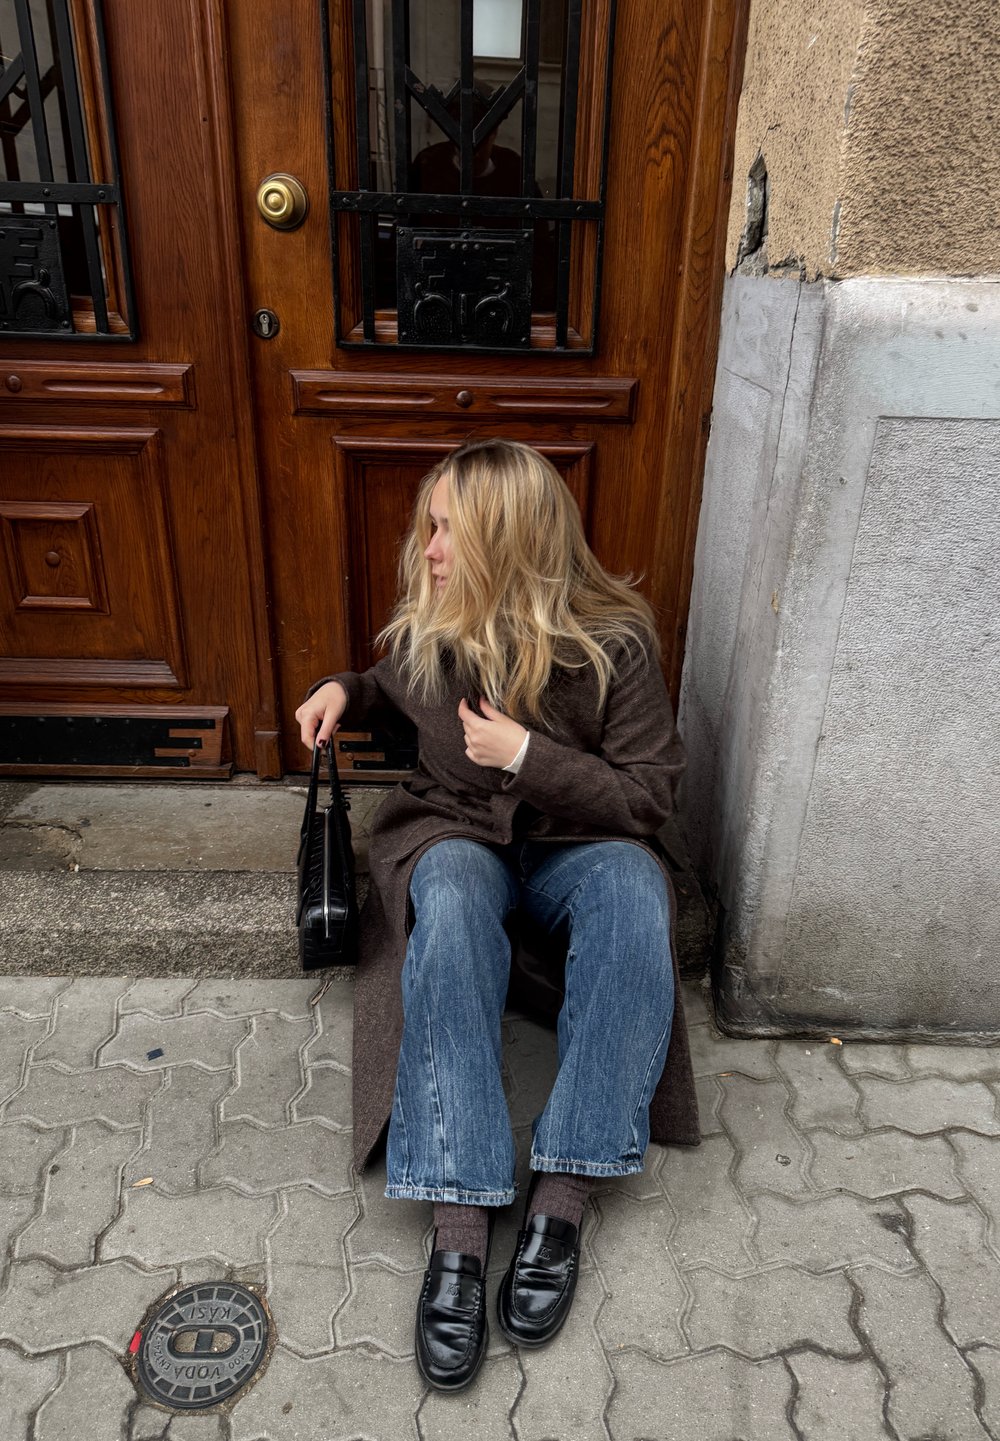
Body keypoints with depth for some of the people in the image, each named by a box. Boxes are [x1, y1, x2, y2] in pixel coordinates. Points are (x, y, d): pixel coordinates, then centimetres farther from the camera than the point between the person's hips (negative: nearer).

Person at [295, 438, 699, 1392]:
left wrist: (530, 756, -20)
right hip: (453, 837, 2)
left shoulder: (613, 641, -11)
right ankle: (459, 1219, -36)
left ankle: (562, 1195, -31)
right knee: (451, 896, -36)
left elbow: (649, 796, -9)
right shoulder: (425, 631, -1)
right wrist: (349, 692, 2)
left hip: (574, 847, -1)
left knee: (630, 883, -37)